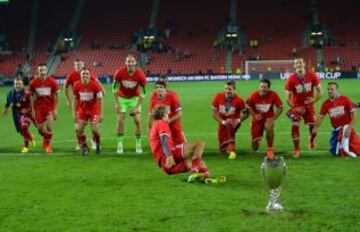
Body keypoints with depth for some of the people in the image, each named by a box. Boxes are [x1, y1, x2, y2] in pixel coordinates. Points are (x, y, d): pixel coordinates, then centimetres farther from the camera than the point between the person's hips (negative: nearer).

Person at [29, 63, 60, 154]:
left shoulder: (52, 82, -9)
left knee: (49, 126, -12)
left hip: (50, 107, -2)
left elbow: (56, 96, -3)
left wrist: (55, 109, -7)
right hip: (39, 108, 2)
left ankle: (47, 143, 11)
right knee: (40, 128, 4)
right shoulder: (33, 83, -5)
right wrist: (33, 110, 1)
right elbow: (31, 97, 4)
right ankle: (46, 139, 36)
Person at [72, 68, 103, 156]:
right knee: (79, 129, -7)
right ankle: (84, 148, 10)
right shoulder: (77, 85, -8)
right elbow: (75, 100, 3)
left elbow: (99, 100, -10)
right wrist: (74, 113, 0)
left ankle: (98, 144, 20)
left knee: (94, 130, -11)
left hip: (94, 110, -3)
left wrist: (100, 114, -11)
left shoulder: (95, 85, -16)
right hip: (82, 110, 3)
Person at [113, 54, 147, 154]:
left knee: (138, 121, -7)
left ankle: (138, 145, 4)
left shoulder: (140, 75, -21)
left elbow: (143, 92, -12)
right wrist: (117, 103, -10)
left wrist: (137, 106, -16)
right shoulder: (119, 73, -22)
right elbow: (114, 87, -8)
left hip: (134, 98, 0)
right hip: (122, 98, 0)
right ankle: (120, 145, -1)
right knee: (120, 120, -9)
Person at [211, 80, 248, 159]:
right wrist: (223, 122, -22)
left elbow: (246, 113, -4)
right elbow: (214, 113, -7)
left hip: (234, 121, -2)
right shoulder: (218, 97, -12)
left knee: (229, 124, -43)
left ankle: (232, 151, -36)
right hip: (222, 122, 3)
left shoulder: (238, 100, -16)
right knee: (222, 150, 1)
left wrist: (239, 120, -23)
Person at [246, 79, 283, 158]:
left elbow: (280, 108, -9)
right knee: (255, 148, 0)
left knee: (269, 127, -41)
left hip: (268, 118, -1)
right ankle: (257, 139, 42)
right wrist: (254, 115, -13)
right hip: (257, 119, 1)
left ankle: (270, 149, -18)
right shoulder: (254, 95, -14)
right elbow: (248, 106, 2)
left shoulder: (273, 95, -16)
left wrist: (273, 118, -19)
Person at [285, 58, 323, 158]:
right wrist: (295, 108, -18)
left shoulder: (312, 76, -12)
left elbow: (320, 91, -2)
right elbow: (288, 97, -11)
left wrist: (314, 99, -18)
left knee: (313, 127, 1)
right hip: (296, 106, -2)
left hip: (309, 106, 2)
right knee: (295, 126, -15)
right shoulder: (291, 80, -17)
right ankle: (296, 149, 0)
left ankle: (312, 140, 37)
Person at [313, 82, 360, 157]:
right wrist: (316, 127, -20)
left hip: (346, 127, -3)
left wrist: (349, 128, -18)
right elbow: (320, 117, -2)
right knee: (335, 152, -1)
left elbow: (354, 114, -9)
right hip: (336, 130, 3)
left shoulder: (345, 99, -8)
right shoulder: (326, 103, 2)